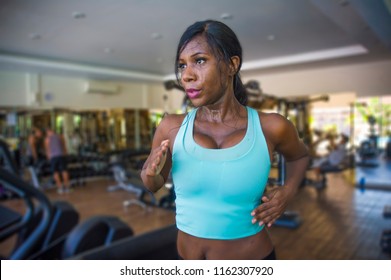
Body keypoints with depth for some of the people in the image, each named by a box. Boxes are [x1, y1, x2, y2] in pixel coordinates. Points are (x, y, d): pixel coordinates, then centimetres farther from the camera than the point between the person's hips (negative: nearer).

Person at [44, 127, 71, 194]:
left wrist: (49, 157, 19)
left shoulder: (47, 139, 5)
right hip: (61, 155, 2)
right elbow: (64, 147, 12)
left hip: (53, 157, -2)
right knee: (64, 170, 4)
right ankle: (67, 187, 5)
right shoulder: (60, 136, 10)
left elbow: (47, 150, 7)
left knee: (55, 172, 4)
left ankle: (60, 187, -1)